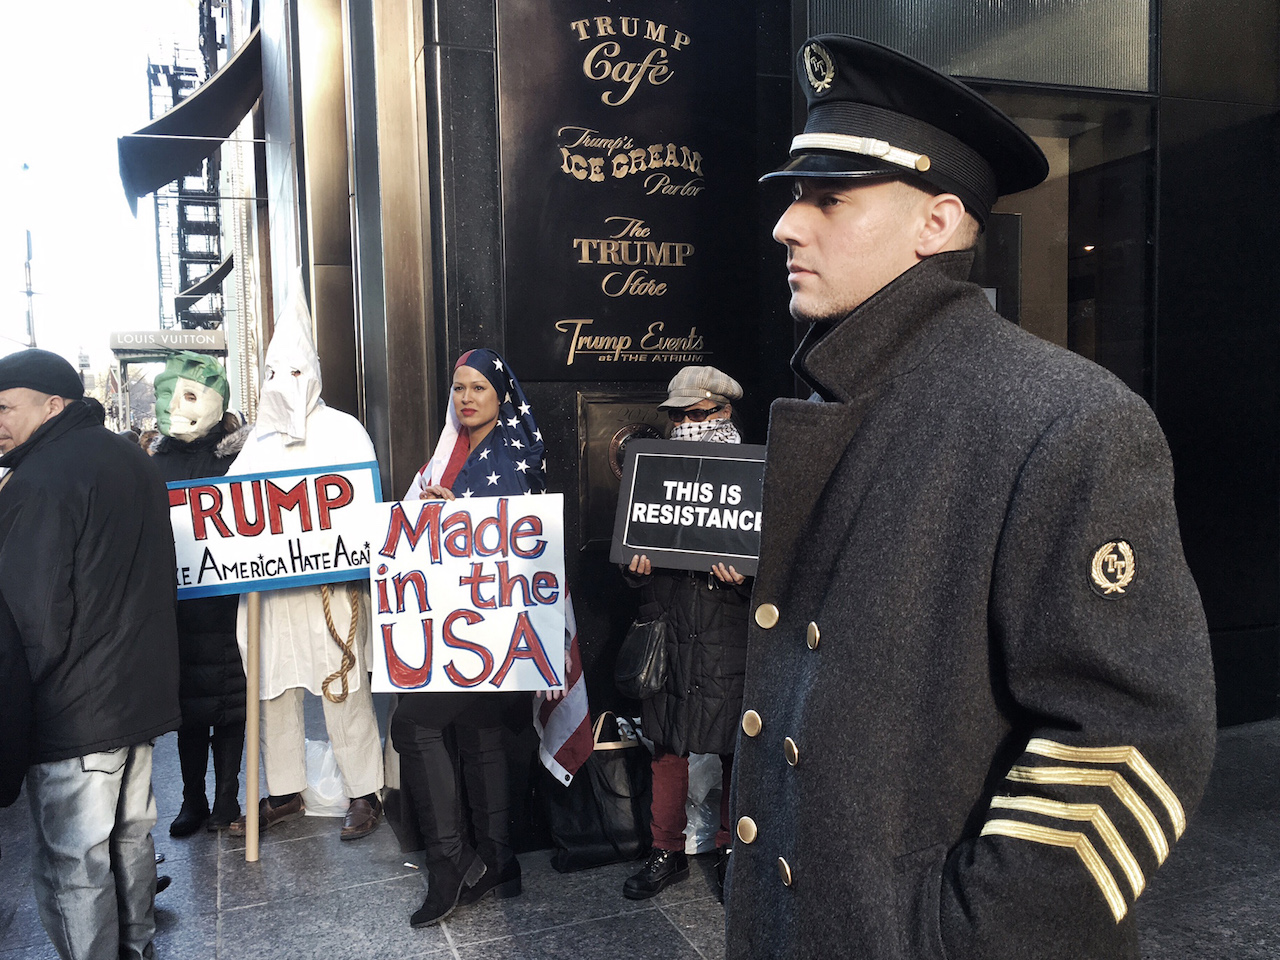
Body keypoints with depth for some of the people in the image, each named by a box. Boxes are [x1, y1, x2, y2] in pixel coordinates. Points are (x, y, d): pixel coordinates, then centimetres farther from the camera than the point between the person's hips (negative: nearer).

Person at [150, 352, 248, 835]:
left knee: (228, 702, 5)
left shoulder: (237, 456, -4)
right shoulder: (157, 459, 7)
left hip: (227, 603, -3)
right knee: (187, 704, 11)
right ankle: (193, 800, 24)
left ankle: (226, 800, 17)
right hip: (176, 602, 3)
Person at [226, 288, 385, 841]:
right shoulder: (260, 439, 16)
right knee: (273, 689, 9)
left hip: (330, 584, -5)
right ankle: (285, 793, 23)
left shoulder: (342, 429, 3)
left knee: (344, 691, -1)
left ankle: (364, 793, 12)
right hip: (266, 584, 5)